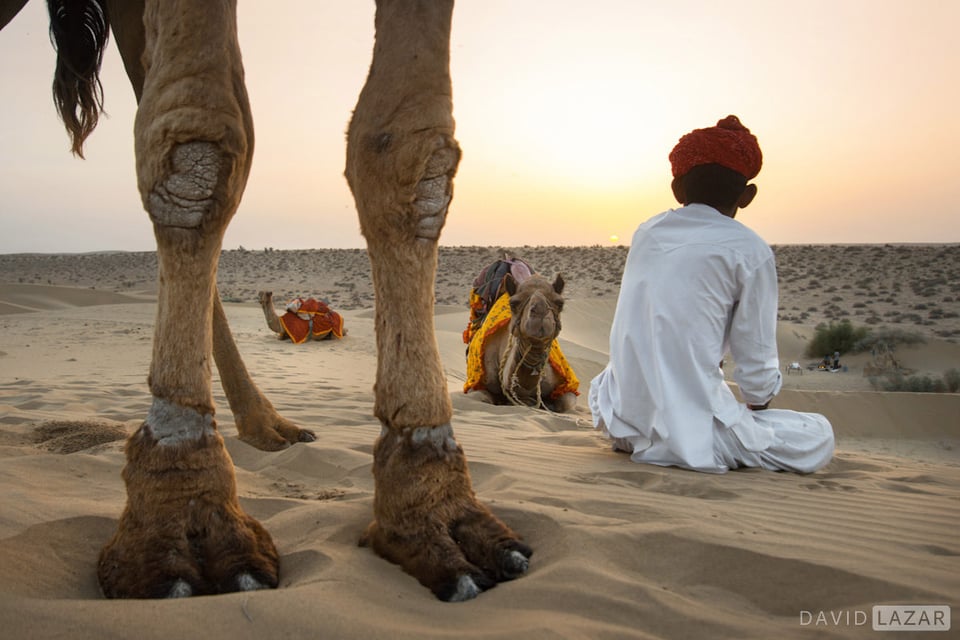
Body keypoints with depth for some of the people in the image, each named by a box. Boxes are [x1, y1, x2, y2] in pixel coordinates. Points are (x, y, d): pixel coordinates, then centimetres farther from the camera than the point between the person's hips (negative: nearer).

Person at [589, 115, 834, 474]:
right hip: (690, 425, -5)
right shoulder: (750, 251, -6)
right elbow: (756, 360, -3)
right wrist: (756, 405, 19)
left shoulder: (647, 232, 9)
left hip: (621, 419, 6)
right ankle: (701, 446, -4)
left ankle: (634, 439, 12)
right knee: (819, 437, 10)